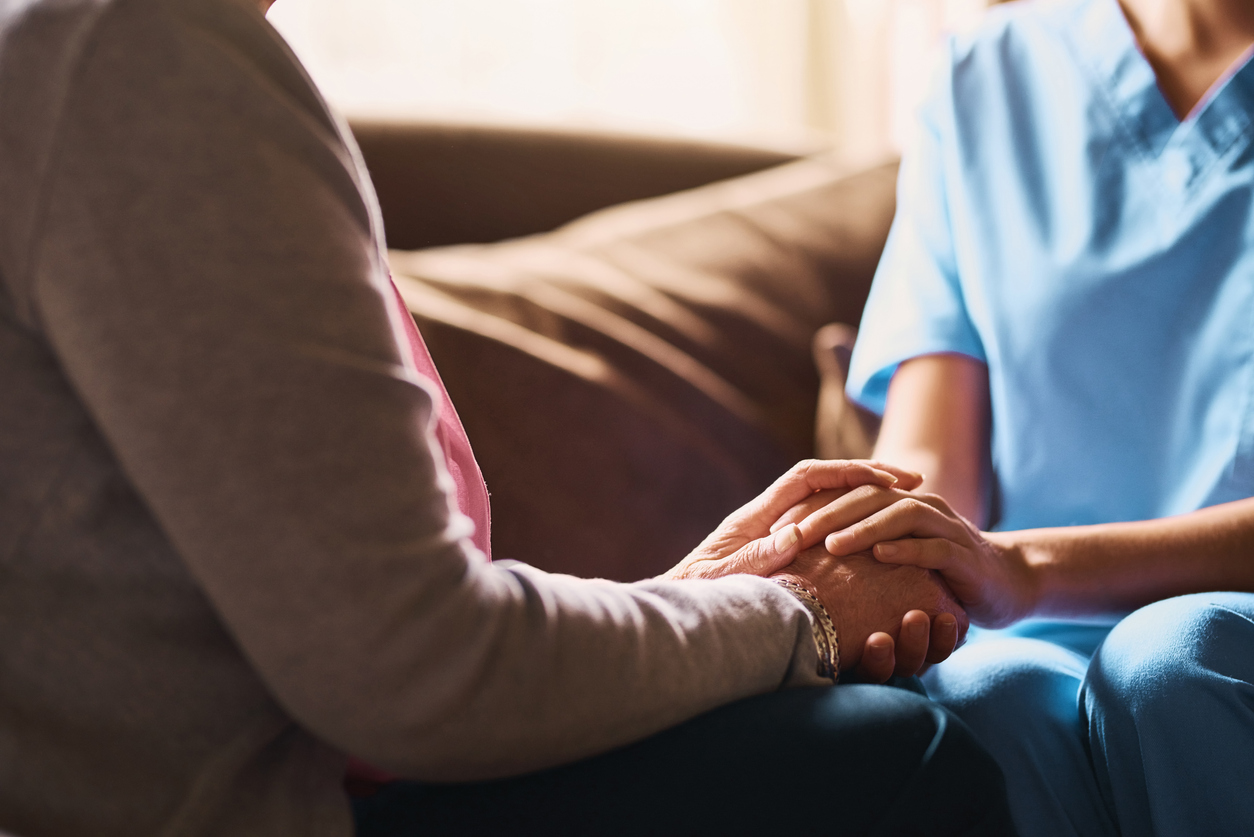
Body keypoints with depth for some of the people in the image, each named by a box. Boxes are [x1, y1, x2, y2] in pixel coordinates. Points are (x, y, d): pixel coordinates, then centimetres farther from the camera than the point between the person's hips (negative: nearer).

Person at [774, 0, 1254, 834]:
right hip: (1048, 647, 1)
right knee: (987, 692, -34)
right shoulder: (986, 78, 11)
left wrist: (1027, 565, -27)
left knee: (1170, 654, -34)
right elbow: (927, 464, 1)